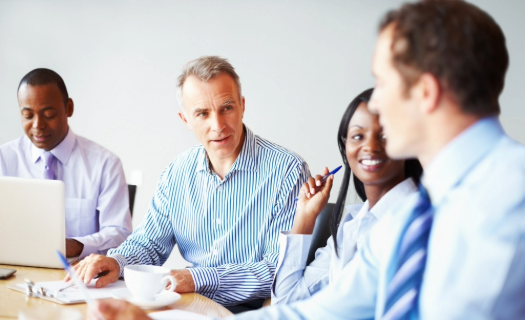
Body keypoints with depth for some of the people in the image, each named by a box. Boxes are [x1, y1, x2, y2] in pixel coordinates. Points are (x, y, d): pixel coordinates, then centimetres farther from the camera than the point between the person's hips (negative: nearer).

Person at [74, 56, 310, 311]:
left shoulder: (288, 172, -12)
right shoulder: (178, 173, 7)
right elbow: (149, 243, 14)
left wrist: (198, 278, -24)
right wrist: (116, 262, -9)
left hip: (256, 310, -5)